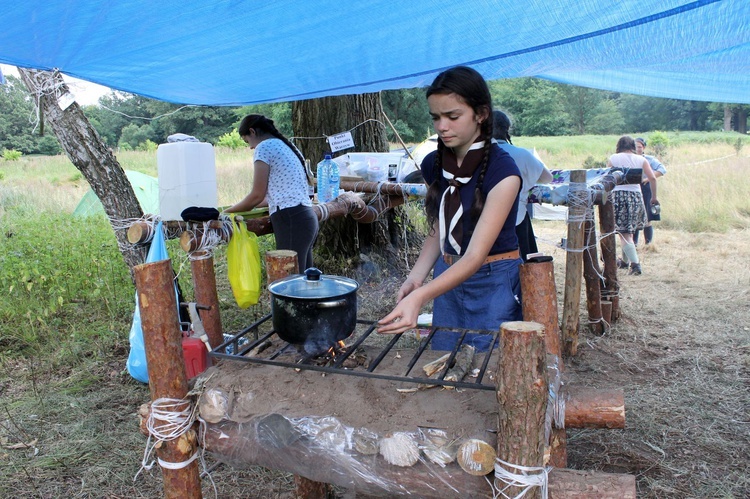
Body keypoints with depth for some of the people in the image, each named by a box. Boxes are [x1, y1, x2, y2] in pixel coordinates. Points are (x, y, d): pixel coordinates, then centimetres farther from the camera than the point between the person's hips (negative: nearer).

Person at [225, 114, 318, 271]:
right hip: (307, 217, 9)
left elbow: (257, 195, -6)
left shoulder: (263, 148, -3)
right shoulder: (286, 146, 22)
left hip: (291, 220, -9)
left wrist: (230, 210, 10)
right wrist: (248, 205, 29)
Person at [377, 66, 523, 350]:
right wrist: (416, 277, -8)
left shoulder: (502, 171, -19)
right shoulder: (434, 165, -1)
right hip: (447, 279, 5)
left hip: (494, 284, -5)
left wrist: (419, 297, -38)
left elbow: (476, 255, -26)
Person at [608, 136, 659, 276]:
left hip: (618, 194, -3)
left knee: (624, 233, -4)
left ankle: (635, 263, -16)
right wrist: (654, 197, 9)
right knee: (629, 230, 19)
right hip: (635, 195, 3)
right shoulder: (640, 159, 7)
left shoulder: (613, 158, 4)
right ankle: (625, 261, 33)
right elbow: (652, 178, 0)